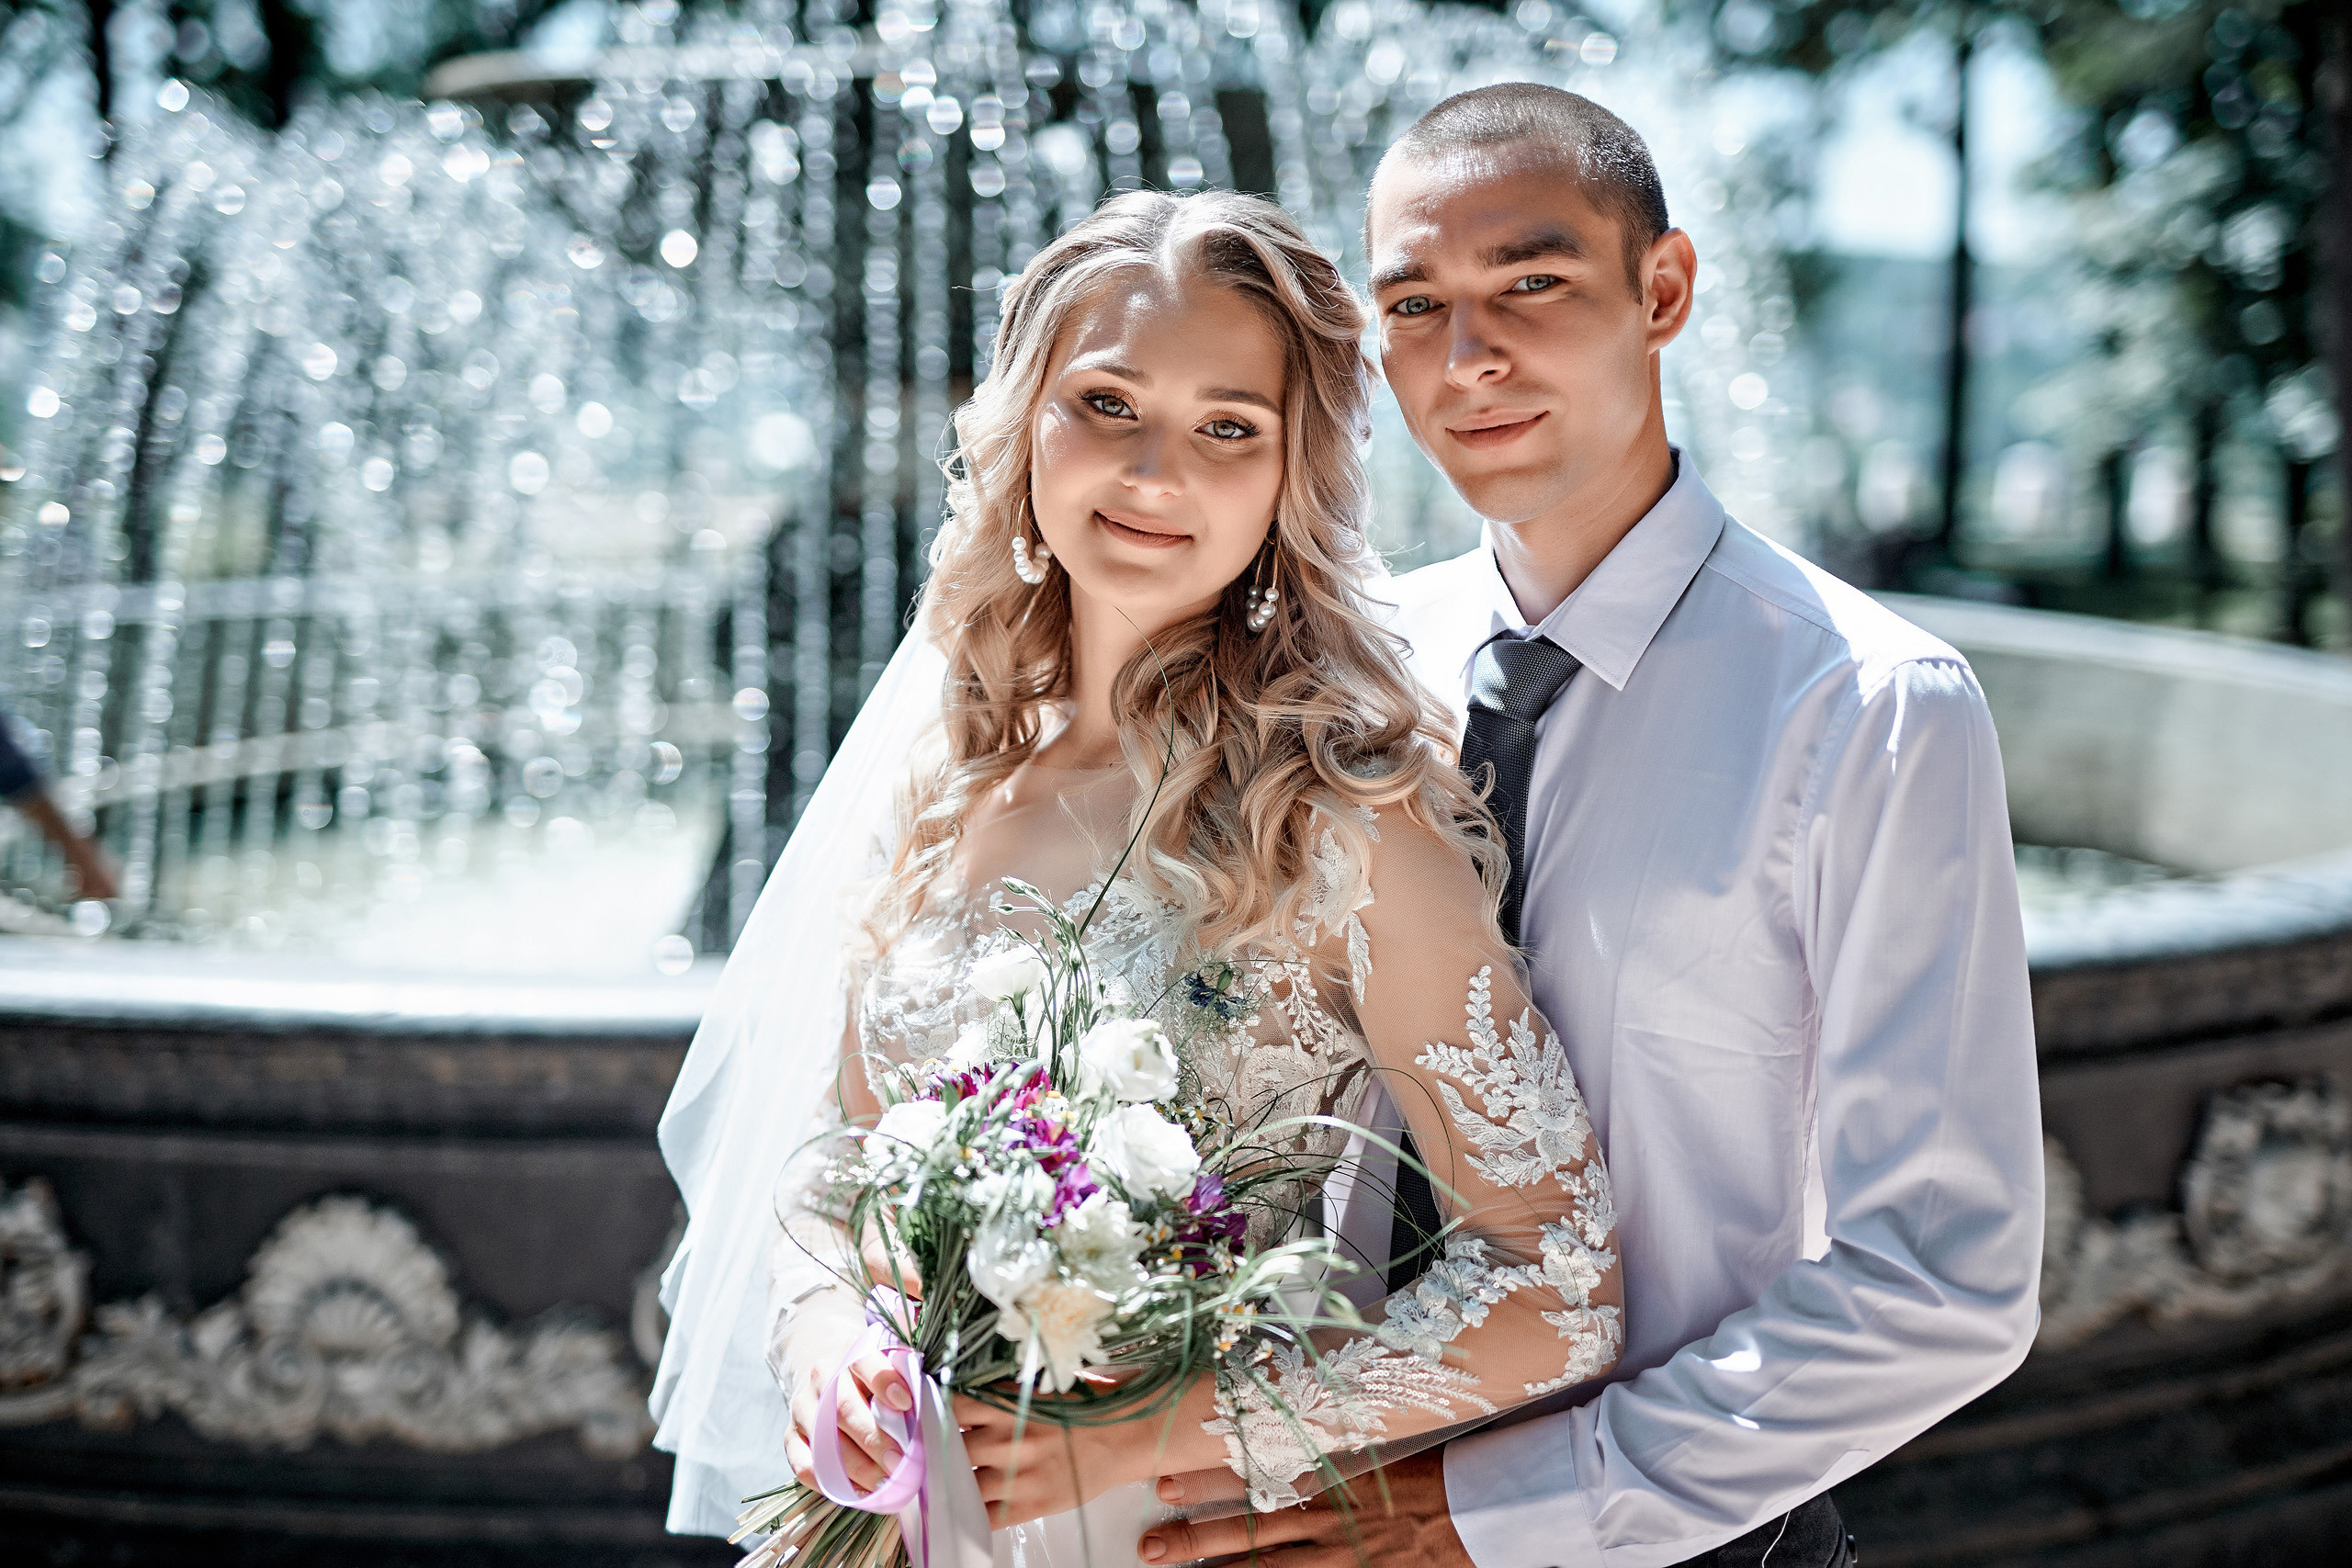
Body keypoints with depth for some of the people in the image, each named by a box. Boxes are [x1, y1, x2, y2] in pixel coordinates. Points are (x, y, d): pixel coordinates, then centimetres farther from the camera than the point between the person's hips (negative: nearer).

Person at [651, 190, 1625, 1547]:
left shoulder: (1342, 813, -19)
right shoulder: (947, 770, -2)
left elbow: (1560, 1292, -20)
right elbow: (831, 1143, 6)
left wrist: (1146, 1438, -21)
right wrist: (824, 1329, -14)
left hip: (1182, 1529, -5)